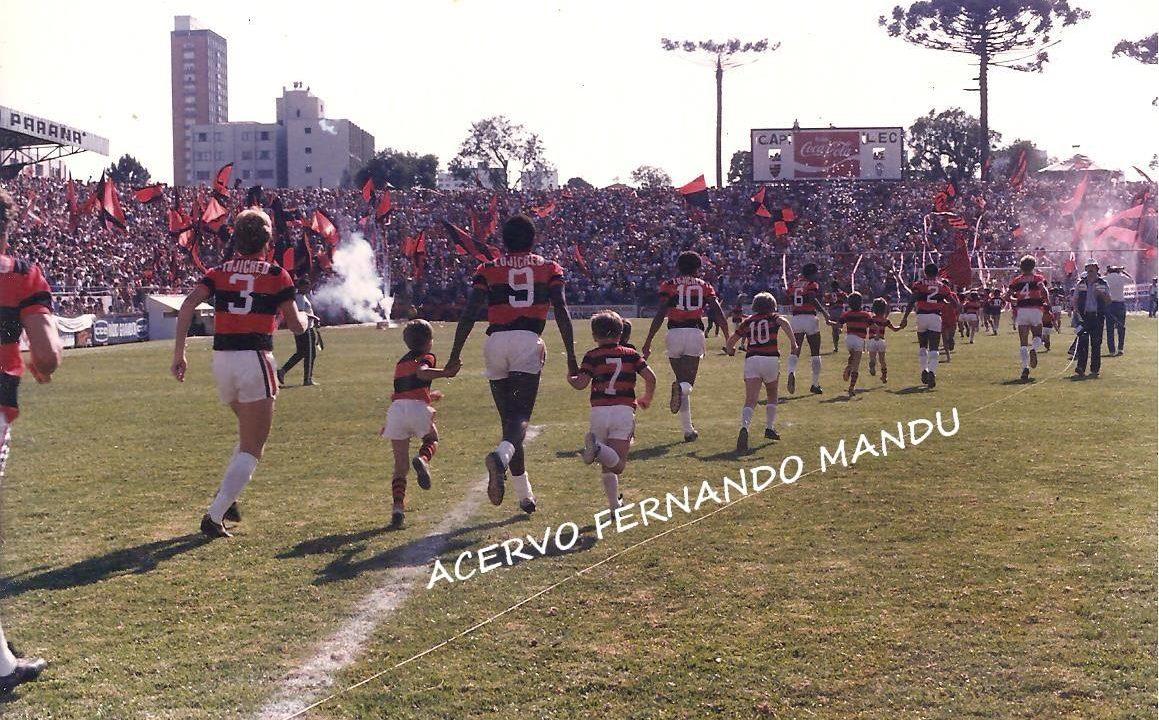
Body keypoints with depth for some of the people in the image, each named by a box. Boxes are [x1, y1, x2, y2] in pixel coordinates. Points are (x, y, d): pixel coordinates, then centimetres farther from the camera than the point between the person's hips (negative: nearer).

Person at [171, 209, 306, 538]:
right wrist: (305, 318, 29)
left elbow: (187, 306, -4)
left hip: (222, 360, 5)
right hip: (255, 360, -5)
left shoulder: (219, 272, 11)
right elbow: (296, 326, 5)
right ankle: (215, 516, -9)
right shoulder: (277, 275, 3)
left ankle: (226, 498, 17)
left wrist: (178, 354, -2)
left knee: (250, 433, 28)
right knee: (251, 449, 2)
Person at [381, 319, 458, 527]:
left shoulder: (401, 362, 30)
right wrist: (446, 372, -23)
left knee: (400, 465, 8)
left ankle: (398, 506, -8)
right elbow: (421, 373, -14)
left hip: (396, 408, 4)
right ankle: (423, 459, -9)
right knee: (432, 439, 25)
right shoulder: (427, 358, 10)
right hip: (417, 408, -4)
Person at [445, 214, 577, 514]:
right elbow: (562, 313, 3)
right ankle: (500, 456, -41)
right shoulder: (548, 269, 15)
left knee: (508, 417, 10)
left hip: (496, 342, 2)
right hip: (528, 342, -2)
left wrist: (455, 355, 7)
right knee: (521, 417, -6)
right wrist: (571, 357, 4)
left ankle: (525, 496, 13)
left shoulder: (489, 270, 15)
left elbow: (469, 314, 5)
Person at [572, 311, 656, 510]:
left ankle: (614, 505, -2)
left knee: (606, 466, 13)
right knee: (617, 465, -10)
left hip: (599, 411, 1)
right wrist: (647, 398, 25)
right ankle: (599, 449, -39)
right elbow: (651, 378, 6)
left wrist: (570, 378, 19)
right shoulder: (631, 354, 12)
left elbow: (581, 383, -4)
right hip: (624, 410, -1)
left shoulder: (592, 356, 7)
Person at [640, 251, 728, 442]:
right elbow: (719, 315, 3)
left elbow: (660, 315, -1)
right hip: (695, 333, 0)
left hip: (675, 333, 0)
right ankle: (681, 387, -35)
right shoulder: (704, 286, 13)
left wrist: (648, 342, -1)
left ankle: (689, 430, 10)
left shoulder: (670, 285, 9)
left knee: (682, 380, 12)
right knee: (688, 383, 4)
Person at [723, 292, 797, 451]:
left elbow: (729, 343, 18)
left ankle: (744, 428, -34)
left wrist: (731, 351, 39)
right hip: (771, 359, -1)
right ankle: (770, 428, 27)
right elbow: (784, 323, -11)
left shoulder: (747, 321, 18)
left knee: (750, 400, -10)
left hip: (751, 360, 1)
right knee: (772, 396, 25)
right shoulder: (774, 318, 13)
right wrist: (793, 342, -7)